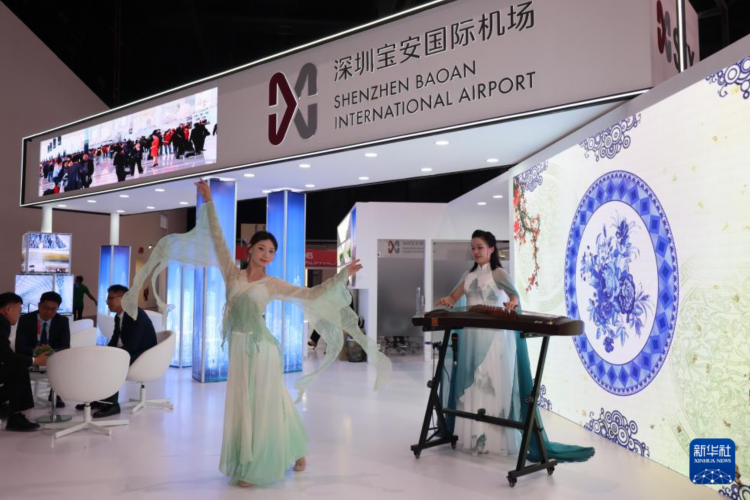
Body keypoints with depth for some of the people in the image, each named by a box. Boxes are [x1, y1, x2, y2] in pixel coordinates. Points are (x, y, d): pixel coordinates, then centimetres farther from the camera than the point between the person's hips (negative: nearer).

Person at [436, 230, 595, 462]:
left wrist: (513, 302, -39)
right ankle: (474, 436, 22)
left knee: (495, 387, -2)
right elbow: (452, 299, 14)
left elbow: (514, 294, -16)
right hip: (471, 338, 6)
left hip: (495, 339, -6)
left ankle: (496, 439, 6)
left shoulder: (498, 273, -3)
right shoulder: (468, 276, 13)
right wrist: (445, 301, -9)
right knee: (470, 387, 10)